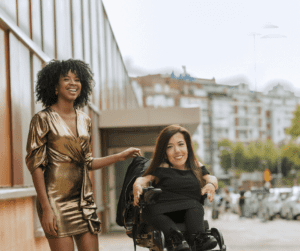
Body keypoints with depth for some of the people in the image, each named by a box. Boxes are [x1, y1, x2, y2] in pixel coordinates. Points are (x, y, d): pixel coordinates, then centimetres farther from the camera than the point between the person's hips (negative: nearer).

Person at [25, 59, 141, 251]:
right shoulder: (43, 119, -4)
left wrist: (121, 156, 12)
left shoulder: (85, 121, 13)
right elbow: (35, 164, -8)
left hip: (83, 199, 6)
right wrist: (46, 208, -14)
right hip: (57, 199, -6)